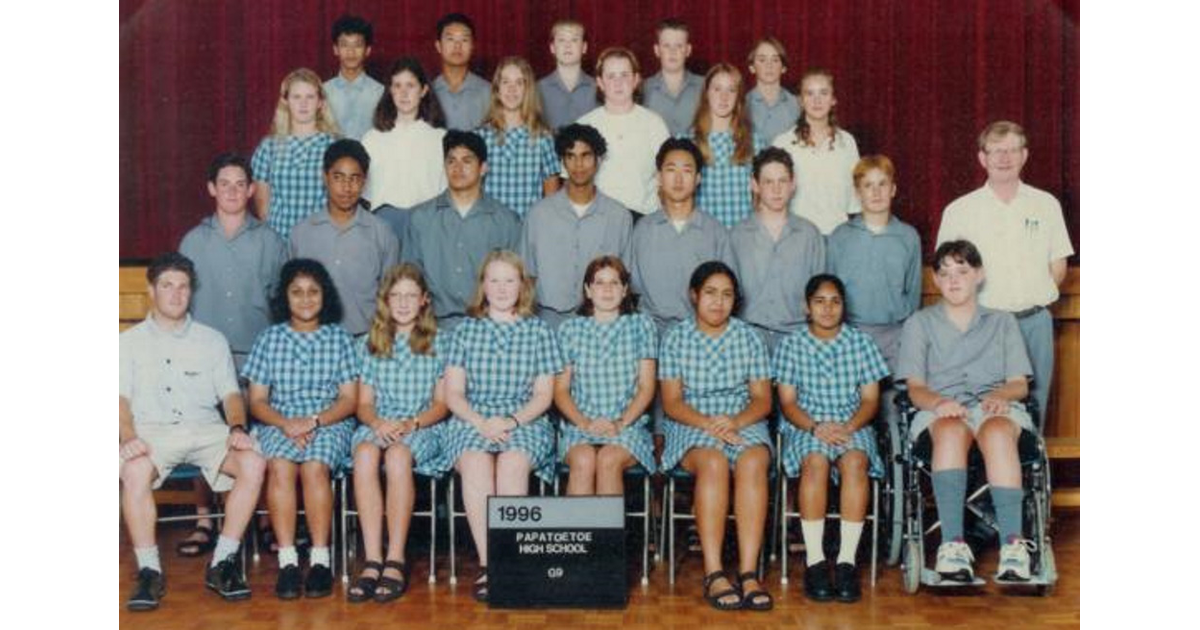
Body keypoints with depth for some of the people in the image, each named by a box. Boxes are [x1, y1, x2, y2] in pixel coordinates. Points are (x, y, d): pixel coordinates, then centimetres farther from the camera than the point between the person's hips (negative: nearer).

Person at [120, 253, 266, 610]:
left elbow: (230, 393, 13)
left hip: (206, 429, 2)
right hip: (152, 430, -2)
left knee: (253, 463, -28)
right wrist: (128, 436, -16)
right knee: (135, 471, -37)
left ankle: (222, 564, -17)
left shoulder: (212, 340, 21)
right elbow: (122, 397, 4)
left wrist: (237, 427, -9)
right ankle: (149, 571, -25)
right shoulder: (130, 342, 16)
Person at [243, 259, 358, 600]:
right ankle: (287, 560, -32)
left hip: (330, 423, -1)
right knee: (280, 466, -32)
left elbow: (349, 399, 4)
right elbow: (257, 401, 7)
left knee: (314, 466, -32)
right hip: (279, 423, 1)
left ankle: (320, 559, -29)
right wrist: (286, 423, -13)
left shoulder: (340, 338, 10)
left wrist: (314, 421, -13)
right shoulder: (270, 338, 12)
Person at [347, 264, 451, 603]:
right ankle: (372, 561, -36)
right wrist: (377, 423, -11)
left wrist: (411, 424, -12)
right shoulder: (371, 344, 16)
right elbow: (364, 404, 12)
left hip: (423, 428, -2)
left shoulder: (438, 343, 11)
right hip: (377, 425, 2)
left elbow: (441, 404, 7)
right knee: (365, 454, -35)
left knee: (398, 455, -37)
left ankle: (396, 561, -33)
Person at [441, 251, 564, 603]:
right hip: (472, 420, 0)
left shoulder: (539, 332, 13)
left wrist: (512, 421, -11)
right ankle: (487, 563, -33)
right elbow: (453, 394, 8)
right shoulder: (466, 330, 14)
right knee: (476, 464, -33)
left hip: (525, 422, 0)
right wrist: (481, 423, -10)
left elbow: (543, 395, 7)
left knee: (512, 463, -34)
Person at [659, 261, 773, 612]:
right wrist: (707, 424, -18)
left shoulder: (748, 337, 10)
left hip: (744, 423, 1)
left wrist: (735, 422, -16)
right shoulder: (676, 339, 6)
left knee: (753, 462, -33)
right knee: (713, 462, -35)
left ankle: (748, 571, -38)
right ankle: (713, 573, -37)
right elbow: (672, 403, -1)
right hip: (691, 426, -1)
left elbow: (762, 399, 5)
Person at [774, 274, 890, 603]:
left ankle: (846, 560, -32)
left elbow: (870, 399, 4)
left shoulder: (861, 343, 9)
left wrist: (848, 427, -15)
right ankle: (815, 560, -31)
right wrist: (816, 427, -18)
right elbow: (788, 402, 1)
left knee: (855, 461, -34)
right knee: (816, 461, -35)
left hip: (853, 425, 1)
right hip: (805, 426, -1)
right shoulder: (791, 345, 7)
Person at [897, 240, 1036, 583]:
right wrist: (938, 402, -16)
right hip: (941, 408, 0)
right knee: (951, 431, -39)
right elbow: (915, 387, 8)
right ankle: (952, 543, -49)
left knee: (997, 431, -38)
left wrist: (1001, 395, -11)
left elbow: (1020, 383, 14)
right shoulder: (920, 323, 21)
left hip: (995, 404, 1)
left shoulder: (1002, 322, 25)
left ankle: (1013, 543, -47)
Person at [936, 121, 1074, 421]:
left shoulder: (1046, 205, 7)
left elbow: (1058, 268, 12)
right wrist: (987, 302, -3)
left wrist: (1032, 297, 2)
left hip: (1034, 321, 2)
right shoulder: (959, 211, 1)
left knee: (1033, 404, 7)